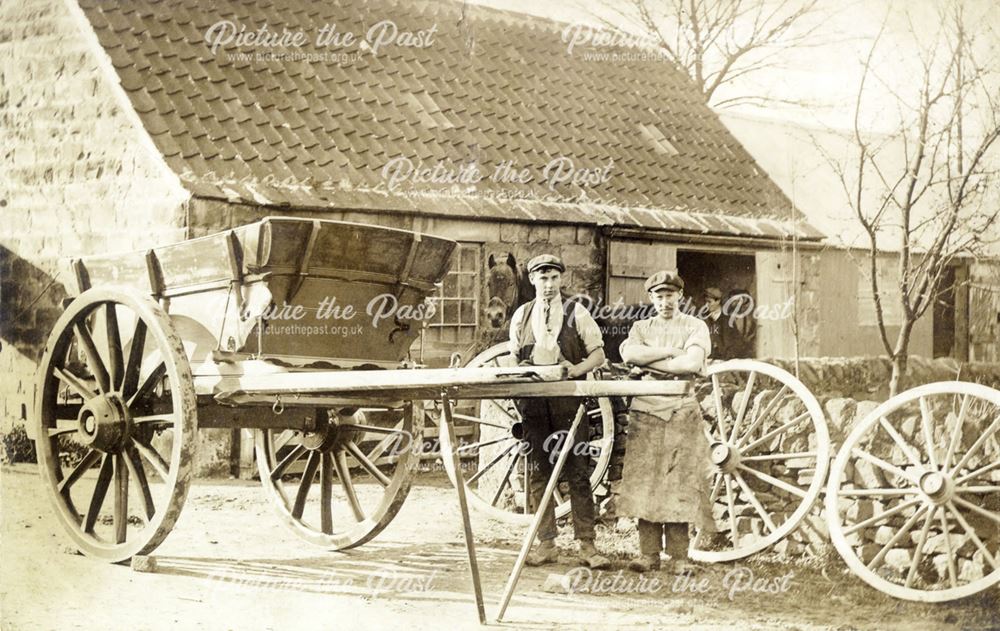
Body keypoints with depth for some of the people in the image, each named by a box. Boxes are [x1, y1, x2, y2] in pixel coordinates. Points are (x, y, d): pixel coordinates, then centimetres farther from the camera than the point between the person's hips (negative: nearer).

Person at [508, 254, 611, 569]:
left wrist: (578, 368, -13)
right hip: (533, 400, 3)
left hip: (568, 399, -2)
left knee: (578, 472, -4)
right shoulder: (521, 315, 14)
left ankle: (587, 545, -1)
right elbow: (514, 357, 19)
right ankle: (546, 543, 10)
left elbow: (598, 354, 5)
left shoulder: (576, 313, 6)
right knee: (539, 473, 4)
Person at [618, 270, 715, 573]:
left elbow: (693, 363, -11)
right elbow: (628, 353, -5)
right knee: (645, 483, -2)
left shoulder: (695, 327, 8)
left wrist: (649, 363, -4)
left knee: (679, 485, -5)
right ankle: (649, 553, 2)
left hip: (681, 412, -2)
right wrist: (670, 351, -8)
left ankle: (679, 555, 0)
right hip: (645, 411, 2)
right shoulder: (641, 328, 17)